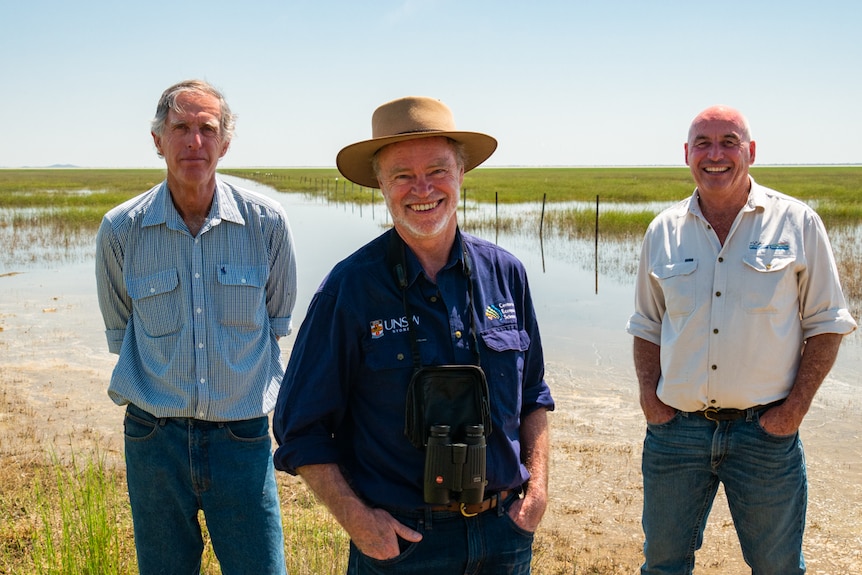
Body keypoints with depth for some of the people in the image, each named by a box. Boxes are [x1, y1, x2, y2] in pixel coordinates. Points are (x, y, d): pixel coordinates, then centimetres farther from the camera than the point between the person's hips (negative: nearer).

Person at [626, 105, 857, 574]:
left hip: (765, 431, -2)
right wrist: (649, 393, 0)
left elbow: (826, 323, 1)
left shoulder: (797, 223, -2)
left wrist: (796, 406, -8)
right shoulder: (663, 231, 5)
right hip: (675, 427, 2)